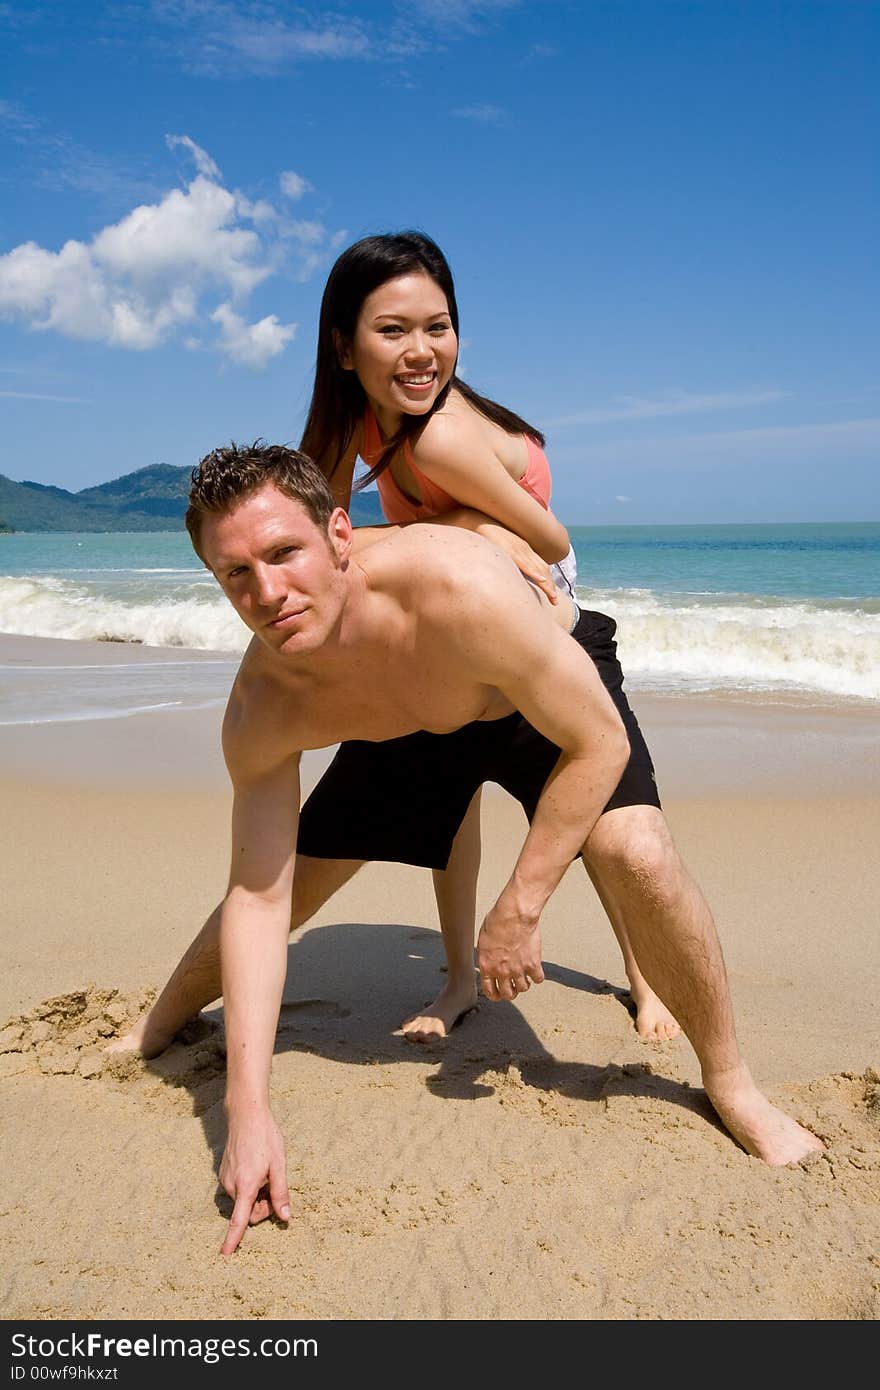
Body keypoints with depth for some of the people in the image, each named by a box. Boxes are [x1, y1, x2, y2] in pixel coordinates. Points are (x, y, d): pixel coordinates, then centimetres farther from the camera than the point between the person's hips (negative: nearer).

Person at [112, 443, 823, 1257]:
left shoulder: (460, 589, -45)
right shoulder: (262, 709, -30)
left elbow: (600, 744, -33)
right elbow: (258, 898, -24)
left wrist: (518, 912, -31)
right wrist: (248, 1106, -30)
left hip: (546, 704, -2)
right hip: (411, 734, 3)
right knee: (291, 879, 2)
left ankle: (730, 1082, 0)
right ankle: (158, 1027, 34)